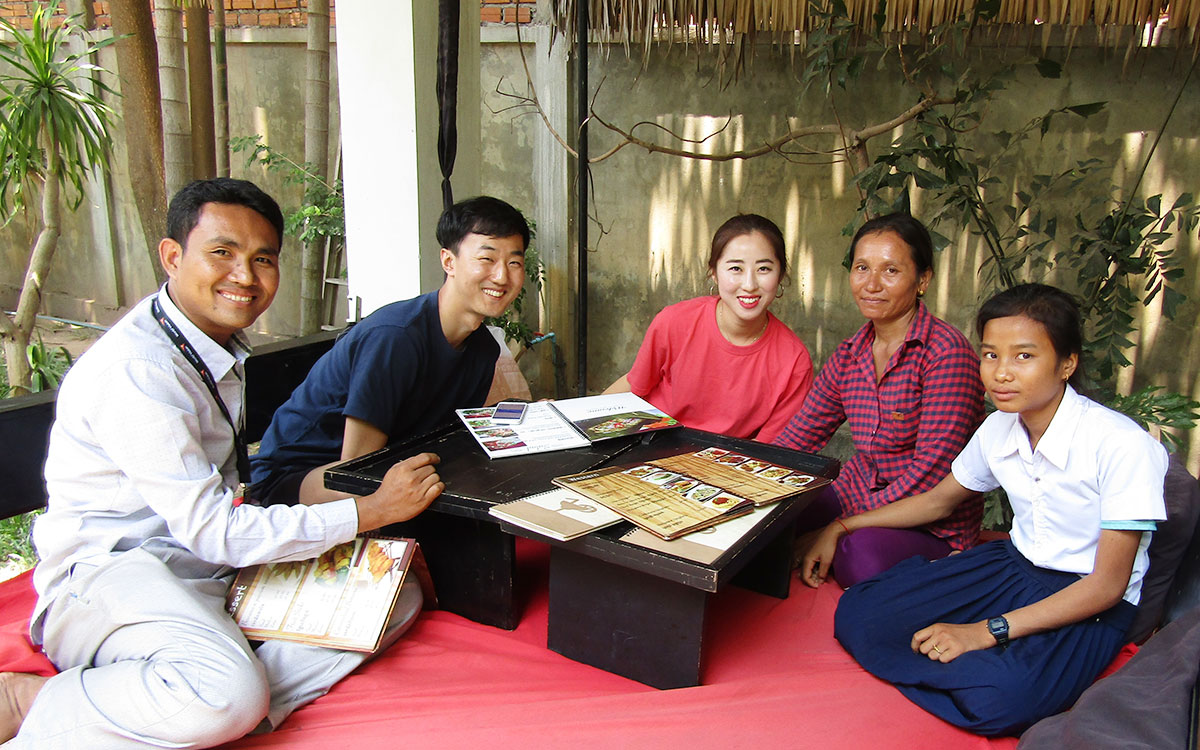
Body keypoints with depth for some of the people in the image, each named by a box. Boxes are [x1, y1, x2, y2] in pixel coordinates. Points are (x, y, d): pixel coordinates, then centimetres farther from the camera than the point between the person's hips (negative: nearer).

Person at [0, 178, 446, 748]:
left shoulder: (220, 346, 10)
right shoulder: (135, 369, -20)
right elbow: (213, 531, -22)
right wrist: (374, 510, -18)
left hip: (213, 572, 9)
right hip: (108, 573, -8)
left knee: (399, 594, -6)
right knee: (228, 696, -37)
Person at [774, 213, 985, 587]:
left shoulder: (947, 352, -15)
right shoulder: (848, 356, 6)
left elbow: (932, 470, -20)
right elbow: (794, 441, 6)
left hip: (932, 524, -5)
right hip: (857, 495, 5)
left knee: (863, 554, -36)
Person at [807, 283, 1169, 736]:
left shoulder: (1122, 445, -23)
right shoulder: (999, 430, -4)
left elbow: (1108, 585, -19)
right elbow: (938, 500, 14)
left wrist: (986, 632, -25)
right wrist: (840, 528, 10)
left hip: (1090, 605, -5)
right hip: (1013, 565, 5)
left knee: (998, 697, -36)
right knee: (858, 615, -15)